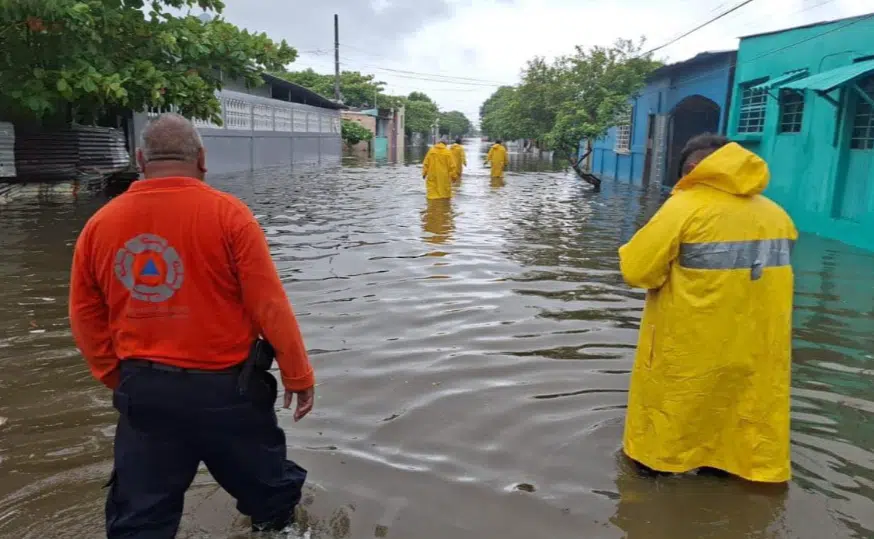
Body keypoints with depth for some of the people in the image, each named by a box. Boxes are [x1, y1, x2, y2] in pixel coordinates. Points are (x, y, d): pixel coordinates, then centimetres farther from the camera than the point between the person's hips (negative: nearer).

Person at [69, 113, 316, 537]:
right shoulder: (226, 213, -12)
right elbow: (270, 306, -12)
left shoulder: (100, 223, 0)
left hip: (141, 389, 4)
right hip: (223, 386, -4)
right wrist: (298, 375, -1)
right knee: (269, 494, 19)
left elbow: (85, 318, 8)